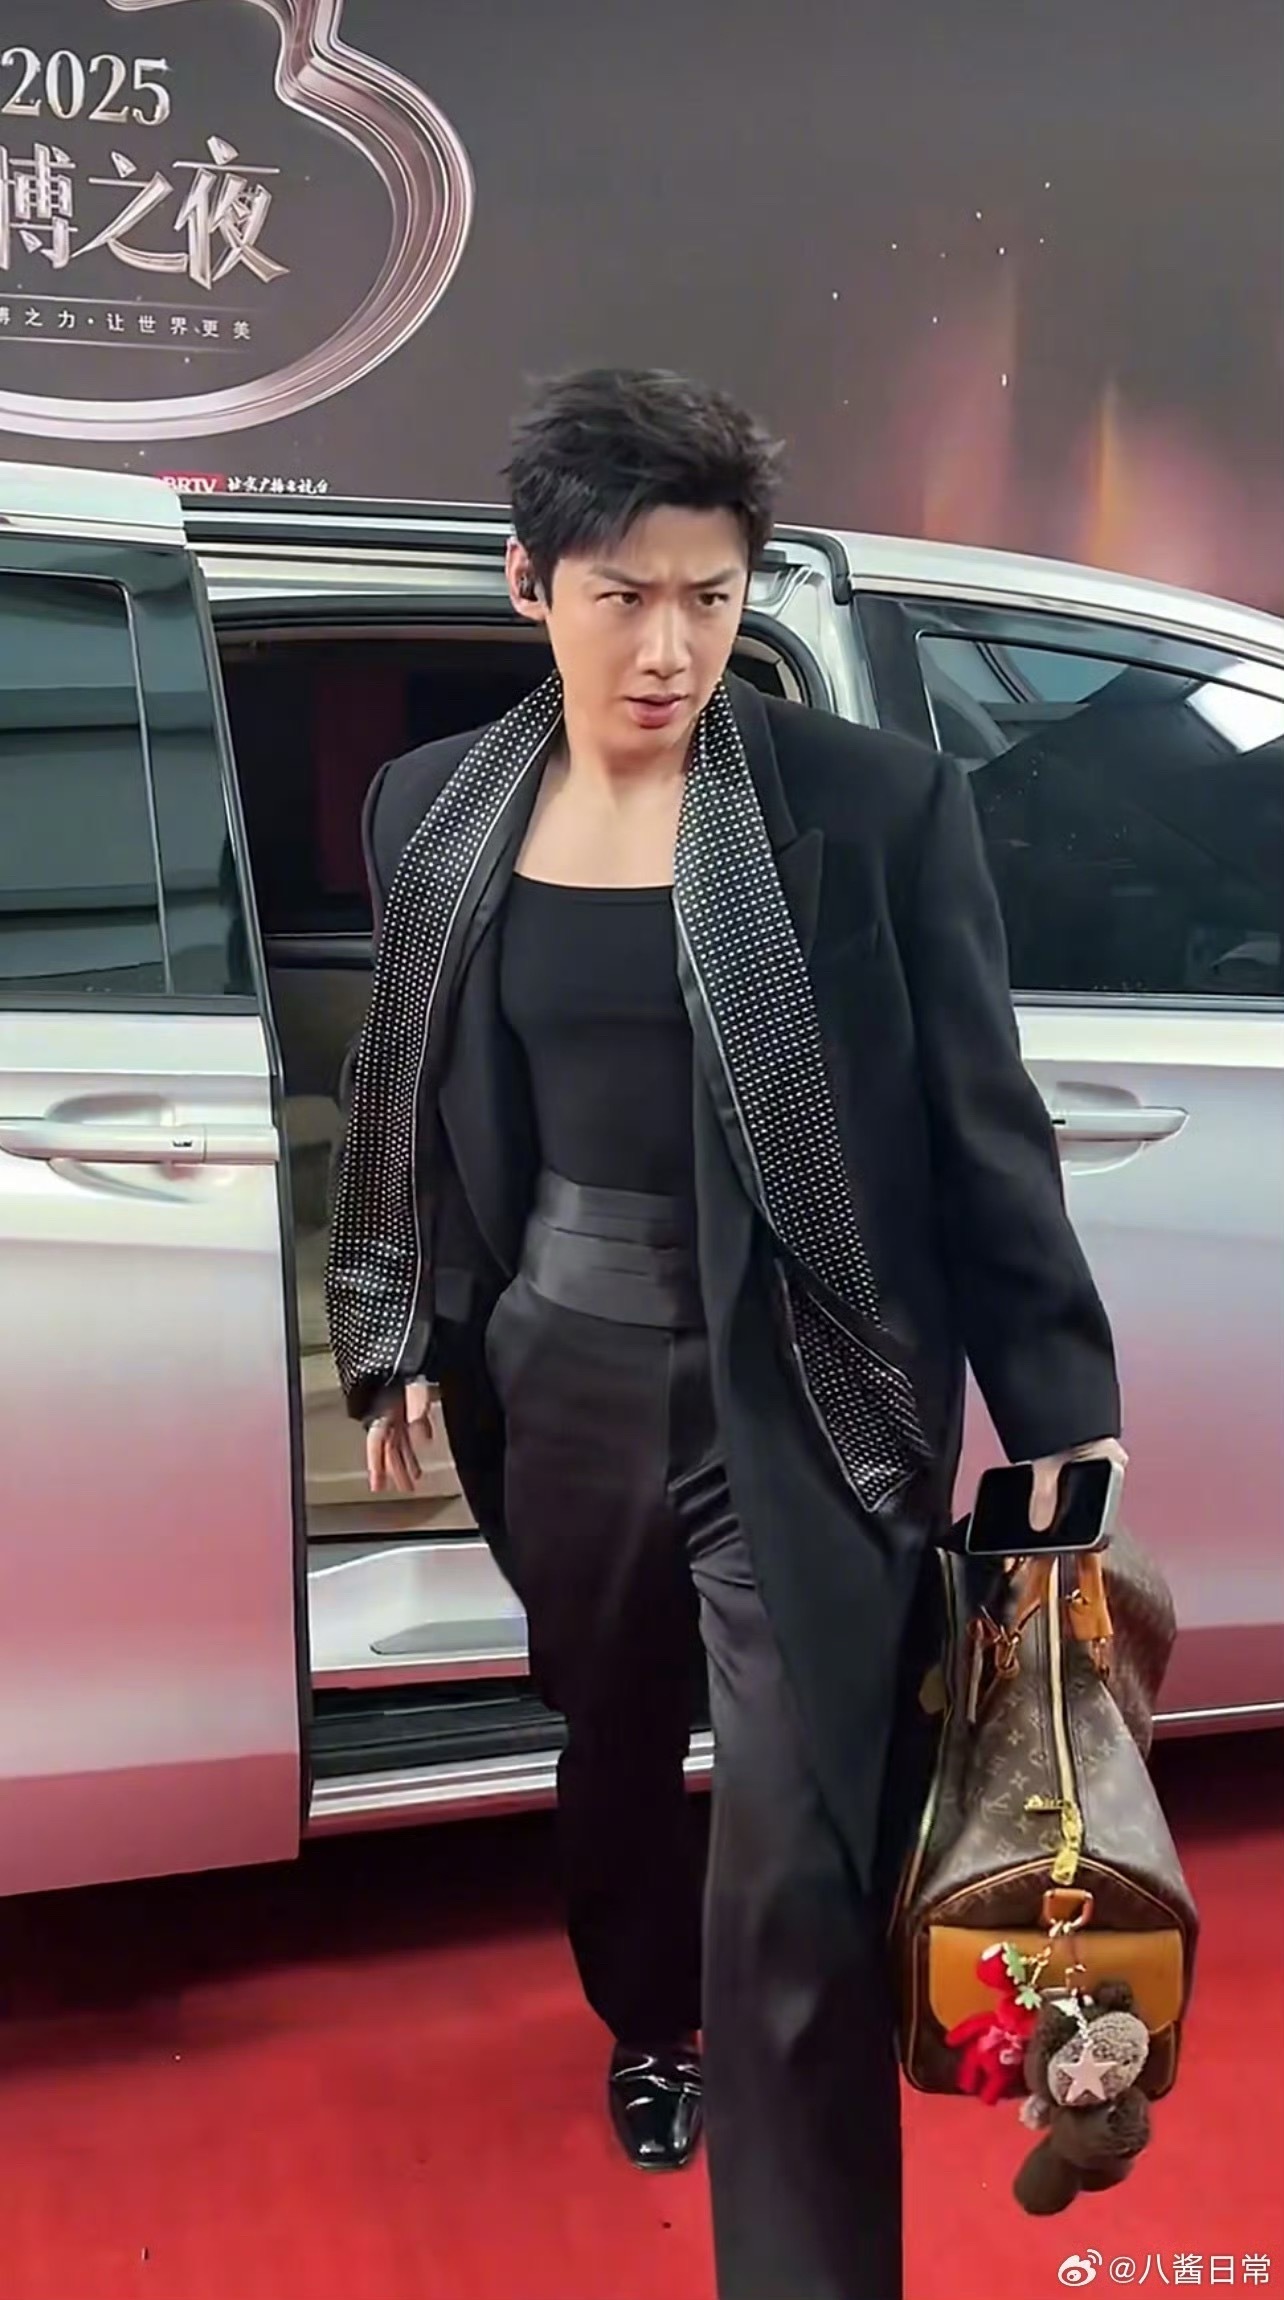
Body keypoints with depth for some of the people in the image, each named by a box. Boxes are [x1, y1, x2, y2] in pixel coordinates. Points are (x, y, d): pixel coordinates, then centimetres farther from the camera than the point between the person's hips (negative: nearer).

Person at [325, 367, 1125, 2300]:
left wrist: (1063, 1410, -7)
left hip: (798, 1405, -4)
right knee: (614, 1739, 26)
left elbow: (984, 1125, -8)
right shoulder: (433, 809, 1)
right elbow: (407, 1103, 11)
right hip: (559, 1380, 5)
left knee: (801, 1884, -7)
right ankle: (645, 2020, 56)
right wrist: (399, 1344, 12)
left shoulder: (875, 807, -11)